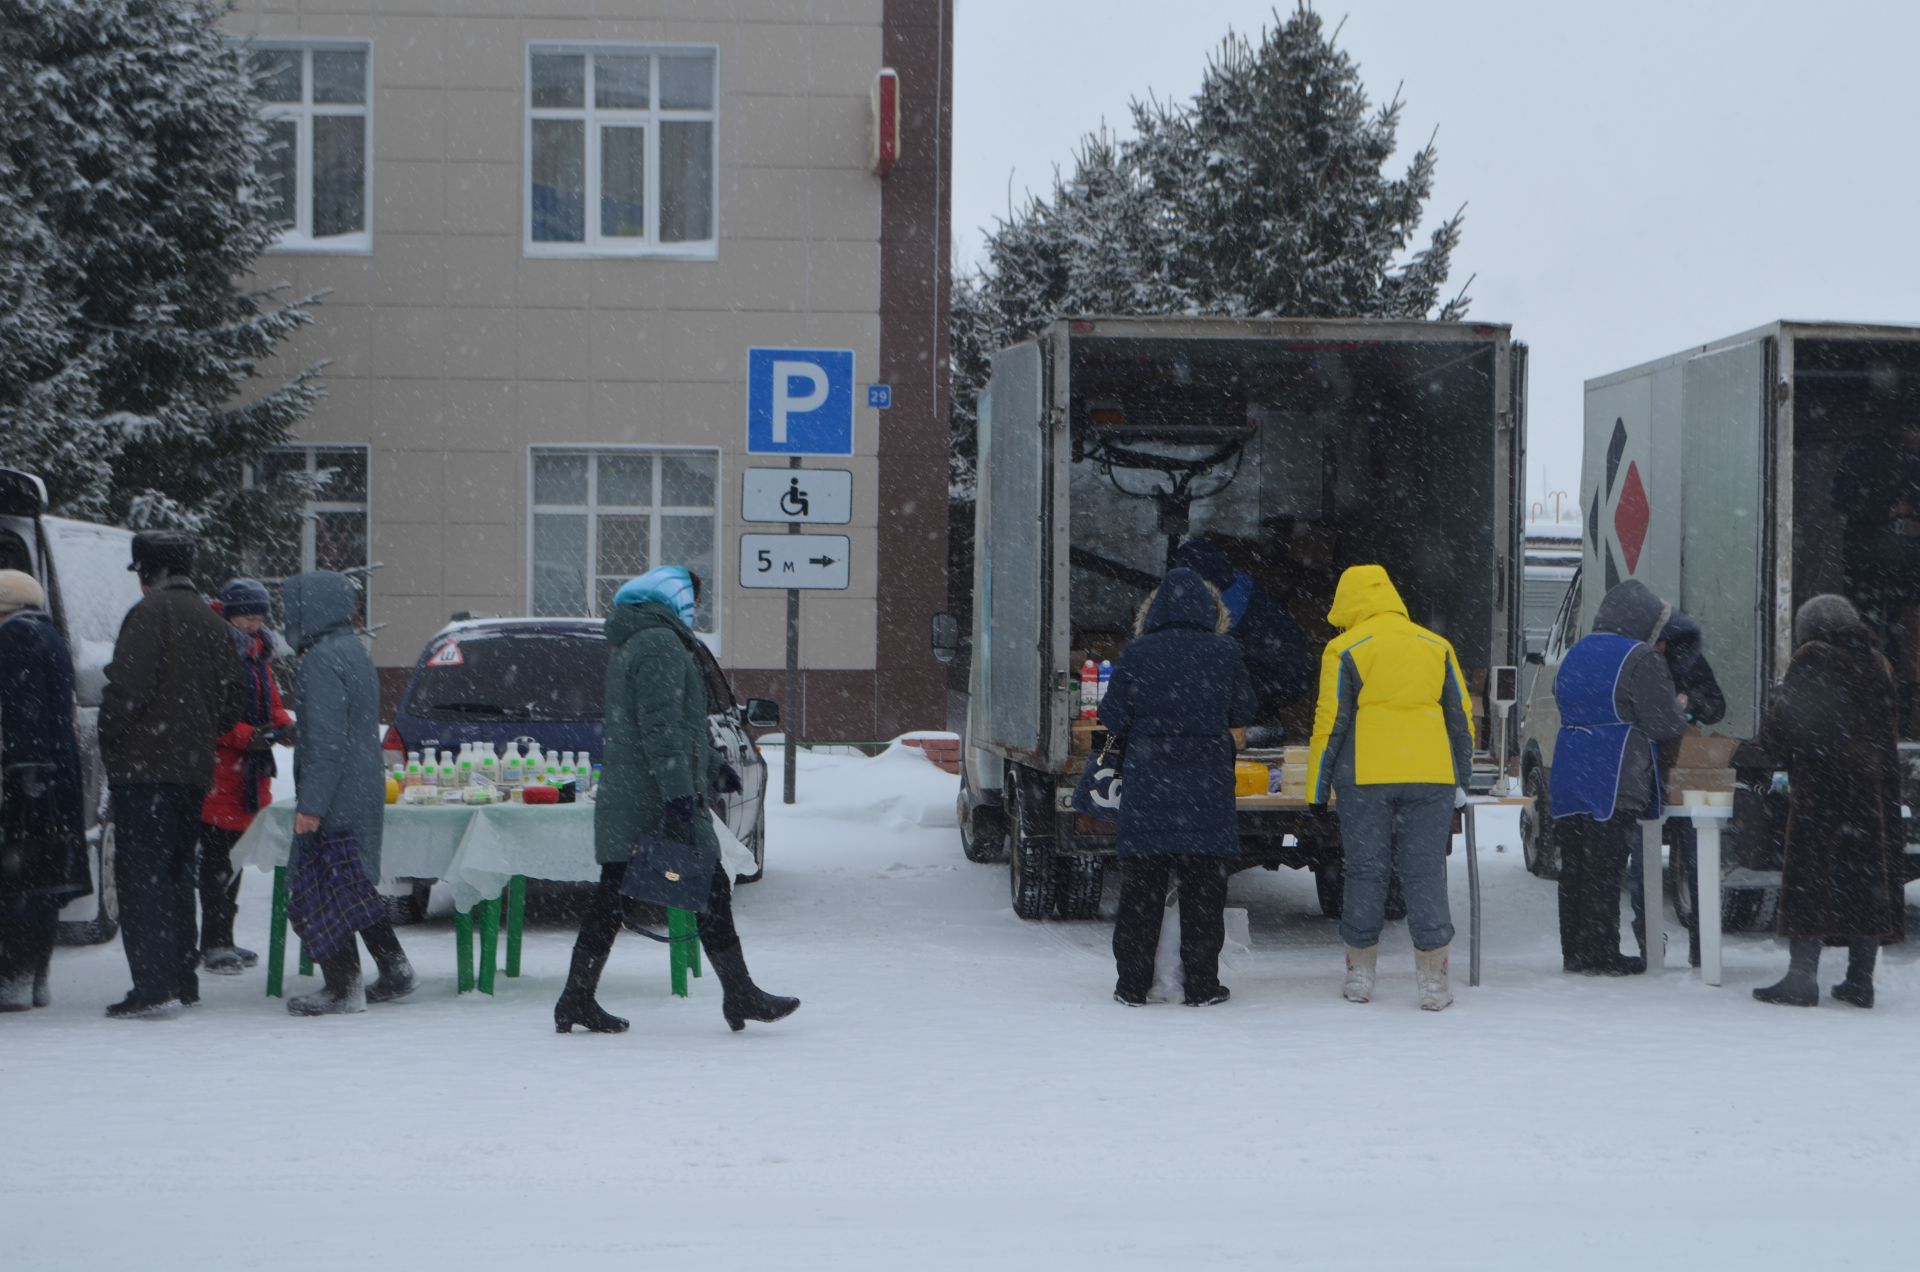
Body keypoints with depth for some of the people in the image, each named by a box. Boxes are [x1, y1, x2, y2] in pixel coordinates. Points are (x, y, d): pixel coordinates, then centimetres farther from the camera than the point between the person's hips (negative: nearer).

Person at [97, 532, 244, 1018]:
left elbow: (127, 690, -17)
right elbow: (231, 704, 16)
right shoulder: (212, 623, 15)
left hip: (145, 767, -8)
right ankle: (183, 979, 19)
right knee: (176, 872, 16)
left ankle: (154, 985, -14)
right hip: (195, 770, 8)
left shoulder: (150, 614, -9)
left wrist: (110, 744, -4)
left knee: (142, 873, -7)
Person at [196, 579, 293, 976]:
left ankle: (222, 942, 19)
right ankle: (214, 945, -4)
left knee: (234, 859, 13)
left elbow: (271, 703, 21)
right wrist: (247, 736, -26)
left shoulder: (257, 653, 18)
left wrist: (283, 725, 1)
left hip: (250, 771, 9)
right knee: (217, 861, -7)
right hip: (219, 770, -9)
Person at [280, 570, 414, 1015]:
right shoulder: (354, 652, 15)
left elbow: (326, 741, -22)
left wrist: (310, 804, -21)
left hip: (336, 802, -10)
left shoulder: (321, 661, -17)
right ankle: (395, 972, 21)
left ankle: (342, 987, -1)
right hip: (365, 794, 10)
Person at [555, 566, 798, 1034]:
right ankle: (740, 995, 4)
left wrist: (713, 764, 41)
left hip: (622, 800, 10)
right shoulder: (660, 644, -12)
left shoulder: (629, 648, 22)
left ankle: (577, 1000, 9)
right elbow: (661, 727, -21)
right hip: (657, 801, -10)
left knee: (611, 898, 9)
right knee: (711, 890, -2)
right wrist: (679, 794, -24)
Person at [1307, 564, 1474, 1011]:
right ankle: (1433, 980, 2)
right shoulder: (1437, 646, 11)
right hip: (1431, 774, 2)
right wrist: (1462, 777, 23)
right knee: (1425, 874, 4)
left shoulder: (1344, 650, 0)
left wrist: (1317, 789, 3)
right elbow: (1461, 716, 15)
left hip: (1365, 776, -2)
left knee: (1366, 873, 7)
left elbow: (1330, 722, -2)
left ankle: (1360, 974, 13)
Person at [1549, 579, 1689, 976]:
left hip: (1569, 779, 7)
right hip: (1614, 785, -7)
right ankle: (1601, 955, 0)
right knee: (1605, 868, -4)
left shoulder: (1577, 653, 15)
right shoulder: (1641, 659, -10)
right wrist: (1681, 714, 10)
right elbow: (1665, 725, -13)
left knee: (1574, 866, 11)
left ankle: (1575, 951, 16)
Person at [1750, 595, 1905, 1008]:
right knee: (1867, 877, 8)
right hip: (1873, 788, 6)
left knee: (1809, 878, -2)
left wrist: (1784, 754, 9)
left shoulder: (1814, 659, -7)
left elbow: (1783, 720, -9)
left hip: (1819, 788, -6)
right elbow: (1884, 731, 14)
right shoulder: (1876, 664, 12)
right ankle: (1860, 979, 11)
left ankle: (1802, 977, -5)